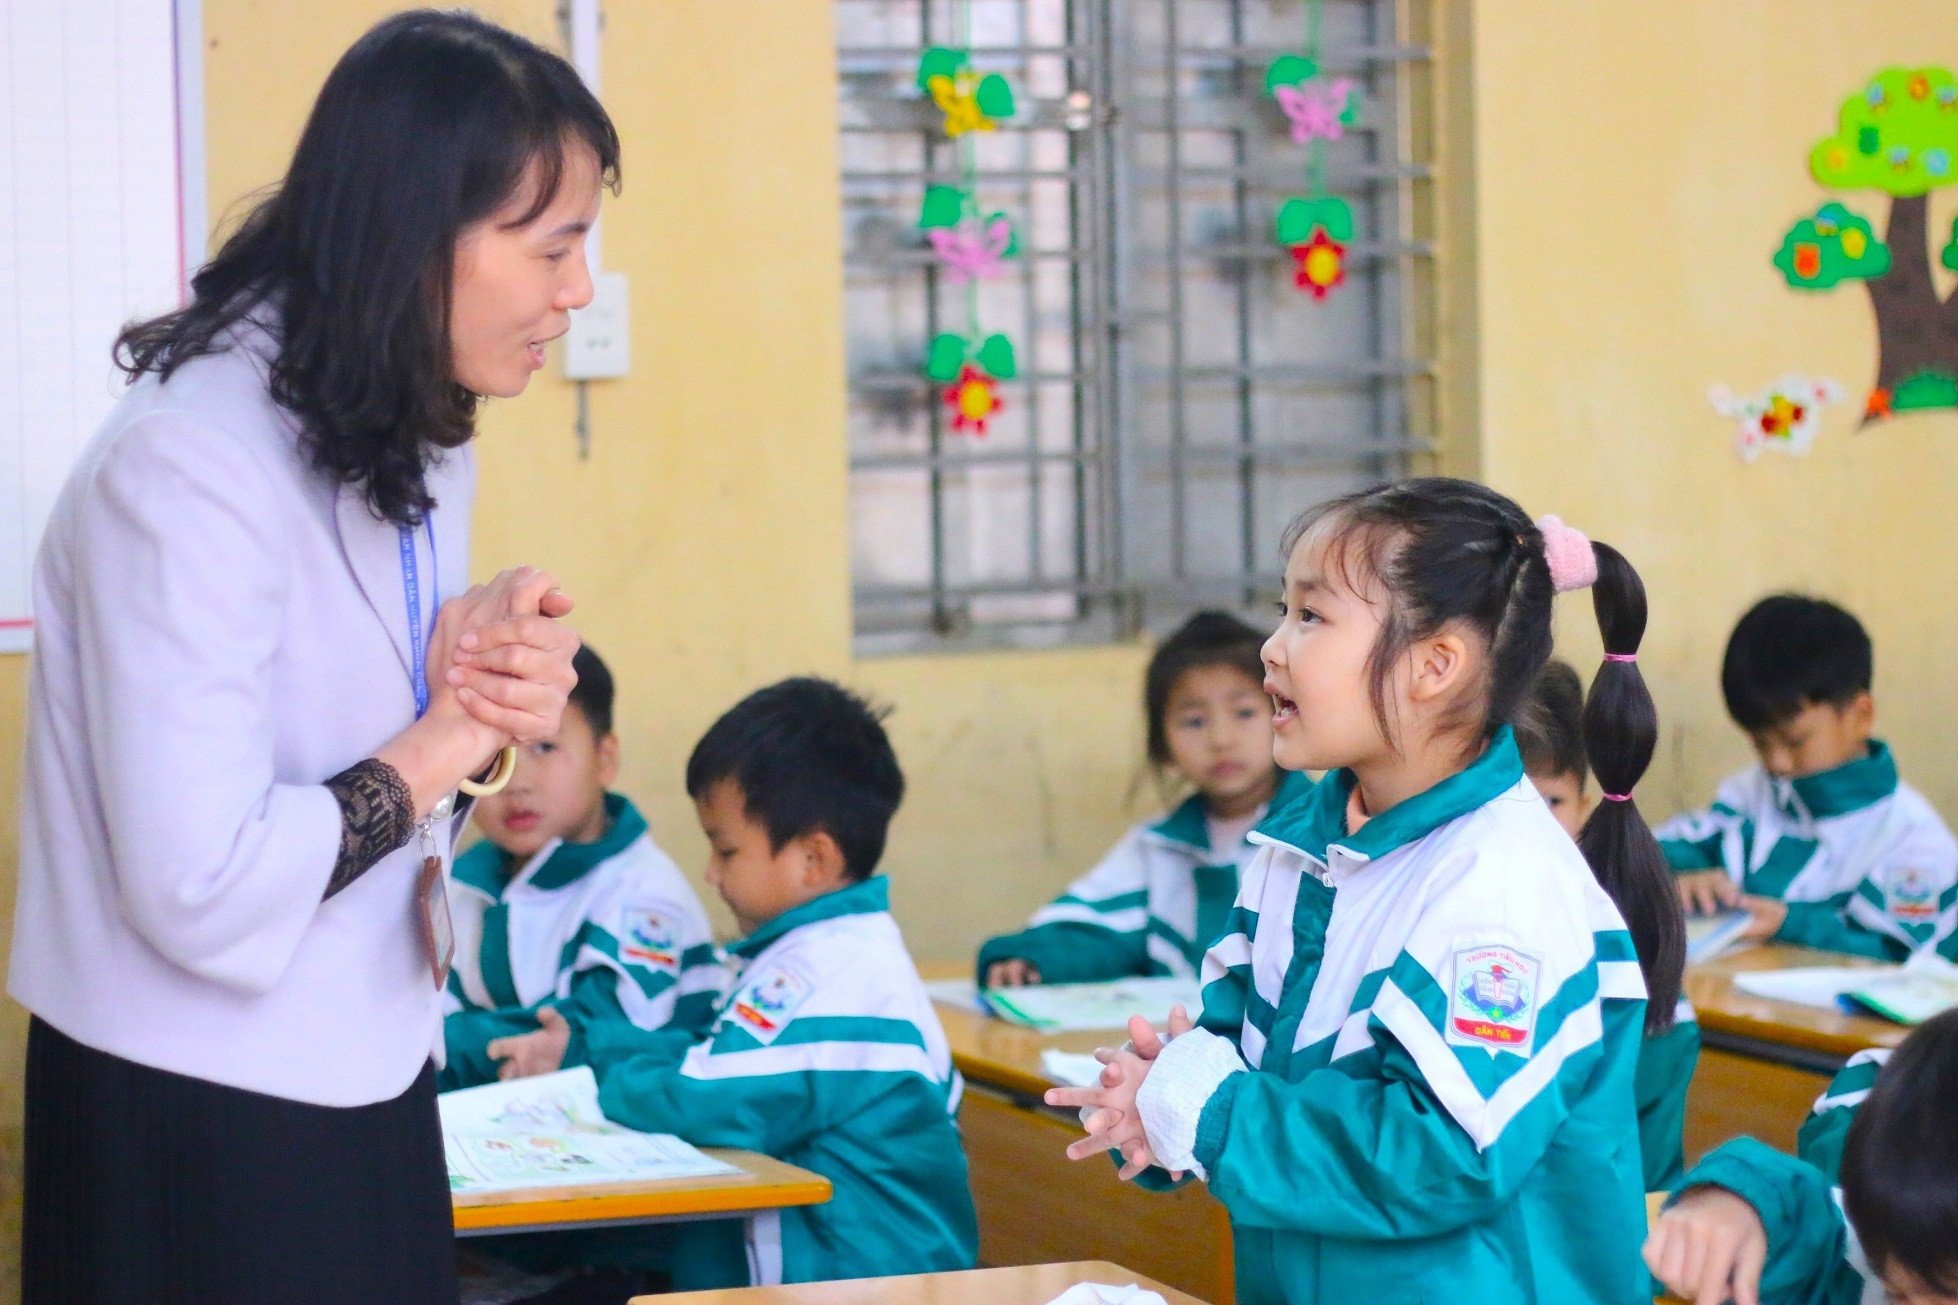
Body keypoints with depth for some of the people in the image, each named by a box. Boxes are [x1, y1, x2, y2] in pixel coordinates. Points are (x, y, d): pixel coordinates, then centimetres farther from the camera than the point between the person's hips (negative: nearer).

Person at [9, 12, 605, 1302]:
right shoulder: (198, 465, -23)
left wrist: (481, 678, -9)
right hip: (198, 1122, -8)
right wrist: (449, 740, -17)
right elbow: (202, 890, -30)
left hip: (362, 1084, 8)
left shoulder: (408, 438, 6)